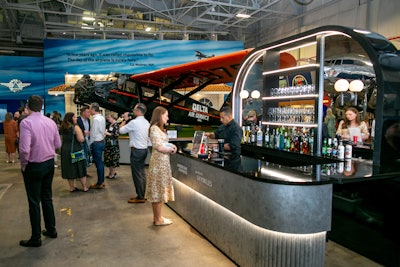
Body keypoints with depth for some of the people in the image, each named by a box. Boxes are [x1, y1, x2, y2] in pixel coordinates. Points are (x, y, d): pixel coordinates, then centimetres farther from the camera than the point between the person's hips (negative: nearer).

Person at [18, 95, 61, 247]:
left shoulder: (26, 122, -18)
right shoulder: (51, 122, 1)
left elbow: (24, 149, -25)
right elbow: (58, 145, 7)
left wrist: (23, 164, -10)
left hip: (34, 166, -6)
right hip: (49, 163, 6)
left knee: (34, 202, 5)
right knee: (47, 198, 19)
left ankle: (36, 238, 16)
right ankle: (51, 230, 31)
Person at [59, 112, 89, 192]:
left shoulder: (62, 127, 8)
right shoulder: (75, 127, -12)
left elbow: (62, 138, 18)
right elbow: (81, 139, -20)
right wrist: (83, 135, -1)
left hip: (65, 150, 6)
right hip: (75, 150, -6)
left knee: (69, 169, 12)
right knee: (80, 168, 4)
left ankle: (72, 187, 19)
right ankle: (84, 187, 11)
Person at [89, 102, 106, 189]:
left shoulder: (96, 119, -18)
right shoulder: (102, 118, 8)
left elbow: (93, 133, -17)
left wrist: (90, 143, -5)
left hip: (96, 143, -9)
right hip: (101, 141, 9)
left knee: (98, 163, -1)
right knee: (100, 162, 15)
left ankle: (99, 184, 7)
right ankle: (102, 181, 23)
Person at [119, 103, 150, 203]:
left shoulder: (134, 122, -17)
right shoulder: (146, 122, 8)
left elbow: (121, 130, -7)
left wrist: (125, 119, 6)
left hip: (136, 151, -9)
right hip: (144, 149, 9)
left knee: (137, 174, -1)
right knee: (141, 173, 15)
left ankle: (140, 197, 6)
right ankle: (141, 195, 23)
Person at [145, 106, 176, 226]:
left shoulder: (159, 128, 15)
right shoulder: (155, 128, -14)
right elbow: (159, 147, -19)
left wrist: (170, 146, 2)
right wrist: (171, 150, -6)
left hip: (163, 162, 9)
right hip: (159, 163, -9)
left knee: (158, 191, 14)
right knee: (159, 191, -1)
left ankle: (157, 217, 23)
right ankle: (158, 220, 9)